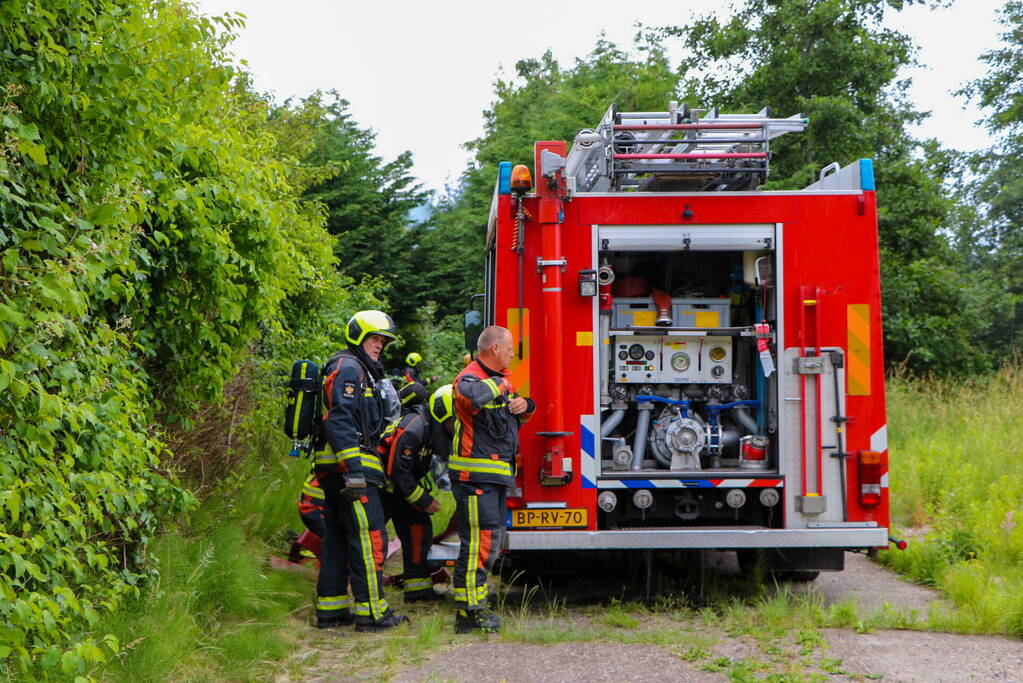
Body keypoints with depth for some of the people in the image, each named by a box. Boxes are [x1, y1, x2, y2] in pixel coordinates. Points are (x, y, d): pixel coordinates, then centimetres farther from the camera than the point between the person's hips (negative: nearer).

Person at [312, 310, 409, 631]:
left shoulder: (362, 371, 24)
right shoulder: (348, 368, -10)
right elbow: (340, 421, -20)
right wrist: (353, 469, -25)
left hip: (337, 471, 11)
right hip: (349, 464, -11)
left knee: (337, 539, 12)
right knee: (369, 536, -9)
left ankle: (330, 610, 16)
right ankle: (371, 611, -7)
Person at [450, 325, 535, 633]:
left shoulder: (500, 379, 17)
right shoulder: (470, 377, -15)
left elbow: (516, 413, 31)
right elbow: (470, 394, -41)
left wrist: (525, 406, 7)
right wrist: (498, 385, -22)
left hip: (497, 474, 10)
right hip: (475, 475, -10)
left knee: (493, 539, 16)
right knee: (478, 542, -10)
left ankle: (476, 605, 25)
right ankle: (468, 613, -5)